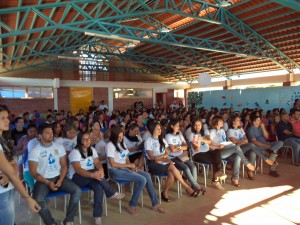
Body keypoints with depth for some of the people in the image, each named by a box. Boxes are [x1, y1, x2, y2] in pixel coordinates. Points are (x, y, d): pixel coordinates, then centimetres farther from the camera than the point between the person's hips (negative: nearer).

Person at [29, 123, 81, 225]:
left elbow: (64, 165, 5)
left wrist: (60, 179, -13)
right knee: (37, 200, -32)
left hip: (58, 177, 3)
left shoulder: (59, 147, 4)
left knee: (77, 191, -19)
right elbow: (33, 172, -7)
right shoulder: (35, 151, -6)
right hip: (43, 180, -2)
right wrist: (47, 182, -19)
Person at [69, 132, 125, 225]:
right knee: (96, 172, -34)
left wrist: (101, 169, -30)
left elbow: (97, 162, -5)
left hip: (90, 178, 5)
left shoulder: (92, 150, 7)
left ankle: (97, 216, -20)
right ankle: (112, 193, -21)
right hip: (77, 178, -5)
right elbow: (78, 169, -26)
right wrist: (92, 174, -42)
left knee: (99, 187, -28)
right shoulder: (75, 152, -13)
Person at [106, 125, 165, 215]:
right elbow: (112, 164, -15)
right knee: (142, 180, -24)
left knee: (147, 175, -16)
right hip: (115, 171, -7)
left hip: (125, 168, 7)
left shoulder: (122, 143, 13)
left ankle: (155, 204, -5)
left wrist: (132, 167, -6)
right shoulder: (110, 145, -10)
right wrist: (128, 165, -11)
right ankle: (132, 206, -8)